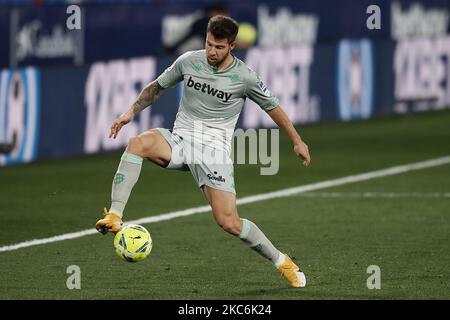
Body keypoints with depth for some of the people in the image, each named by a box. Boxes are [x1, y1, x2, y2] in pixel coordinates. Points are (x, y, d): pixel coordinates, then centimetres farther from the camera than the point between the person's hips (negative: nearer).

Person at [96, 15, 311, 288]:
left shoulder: (245, 77, -4)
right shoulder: (189, 61, 2)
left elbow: (273, 107, 11)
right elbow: (157, 87, 18)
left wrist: (297, 141, 16)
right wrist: (131, 112, 7)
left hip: (215, 150, -2)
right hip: (180, 140, 3)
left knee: (229, 223, -13)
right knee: (137, 143, -31)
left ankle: (282, 261, 10)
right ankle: (115, 217, -37)